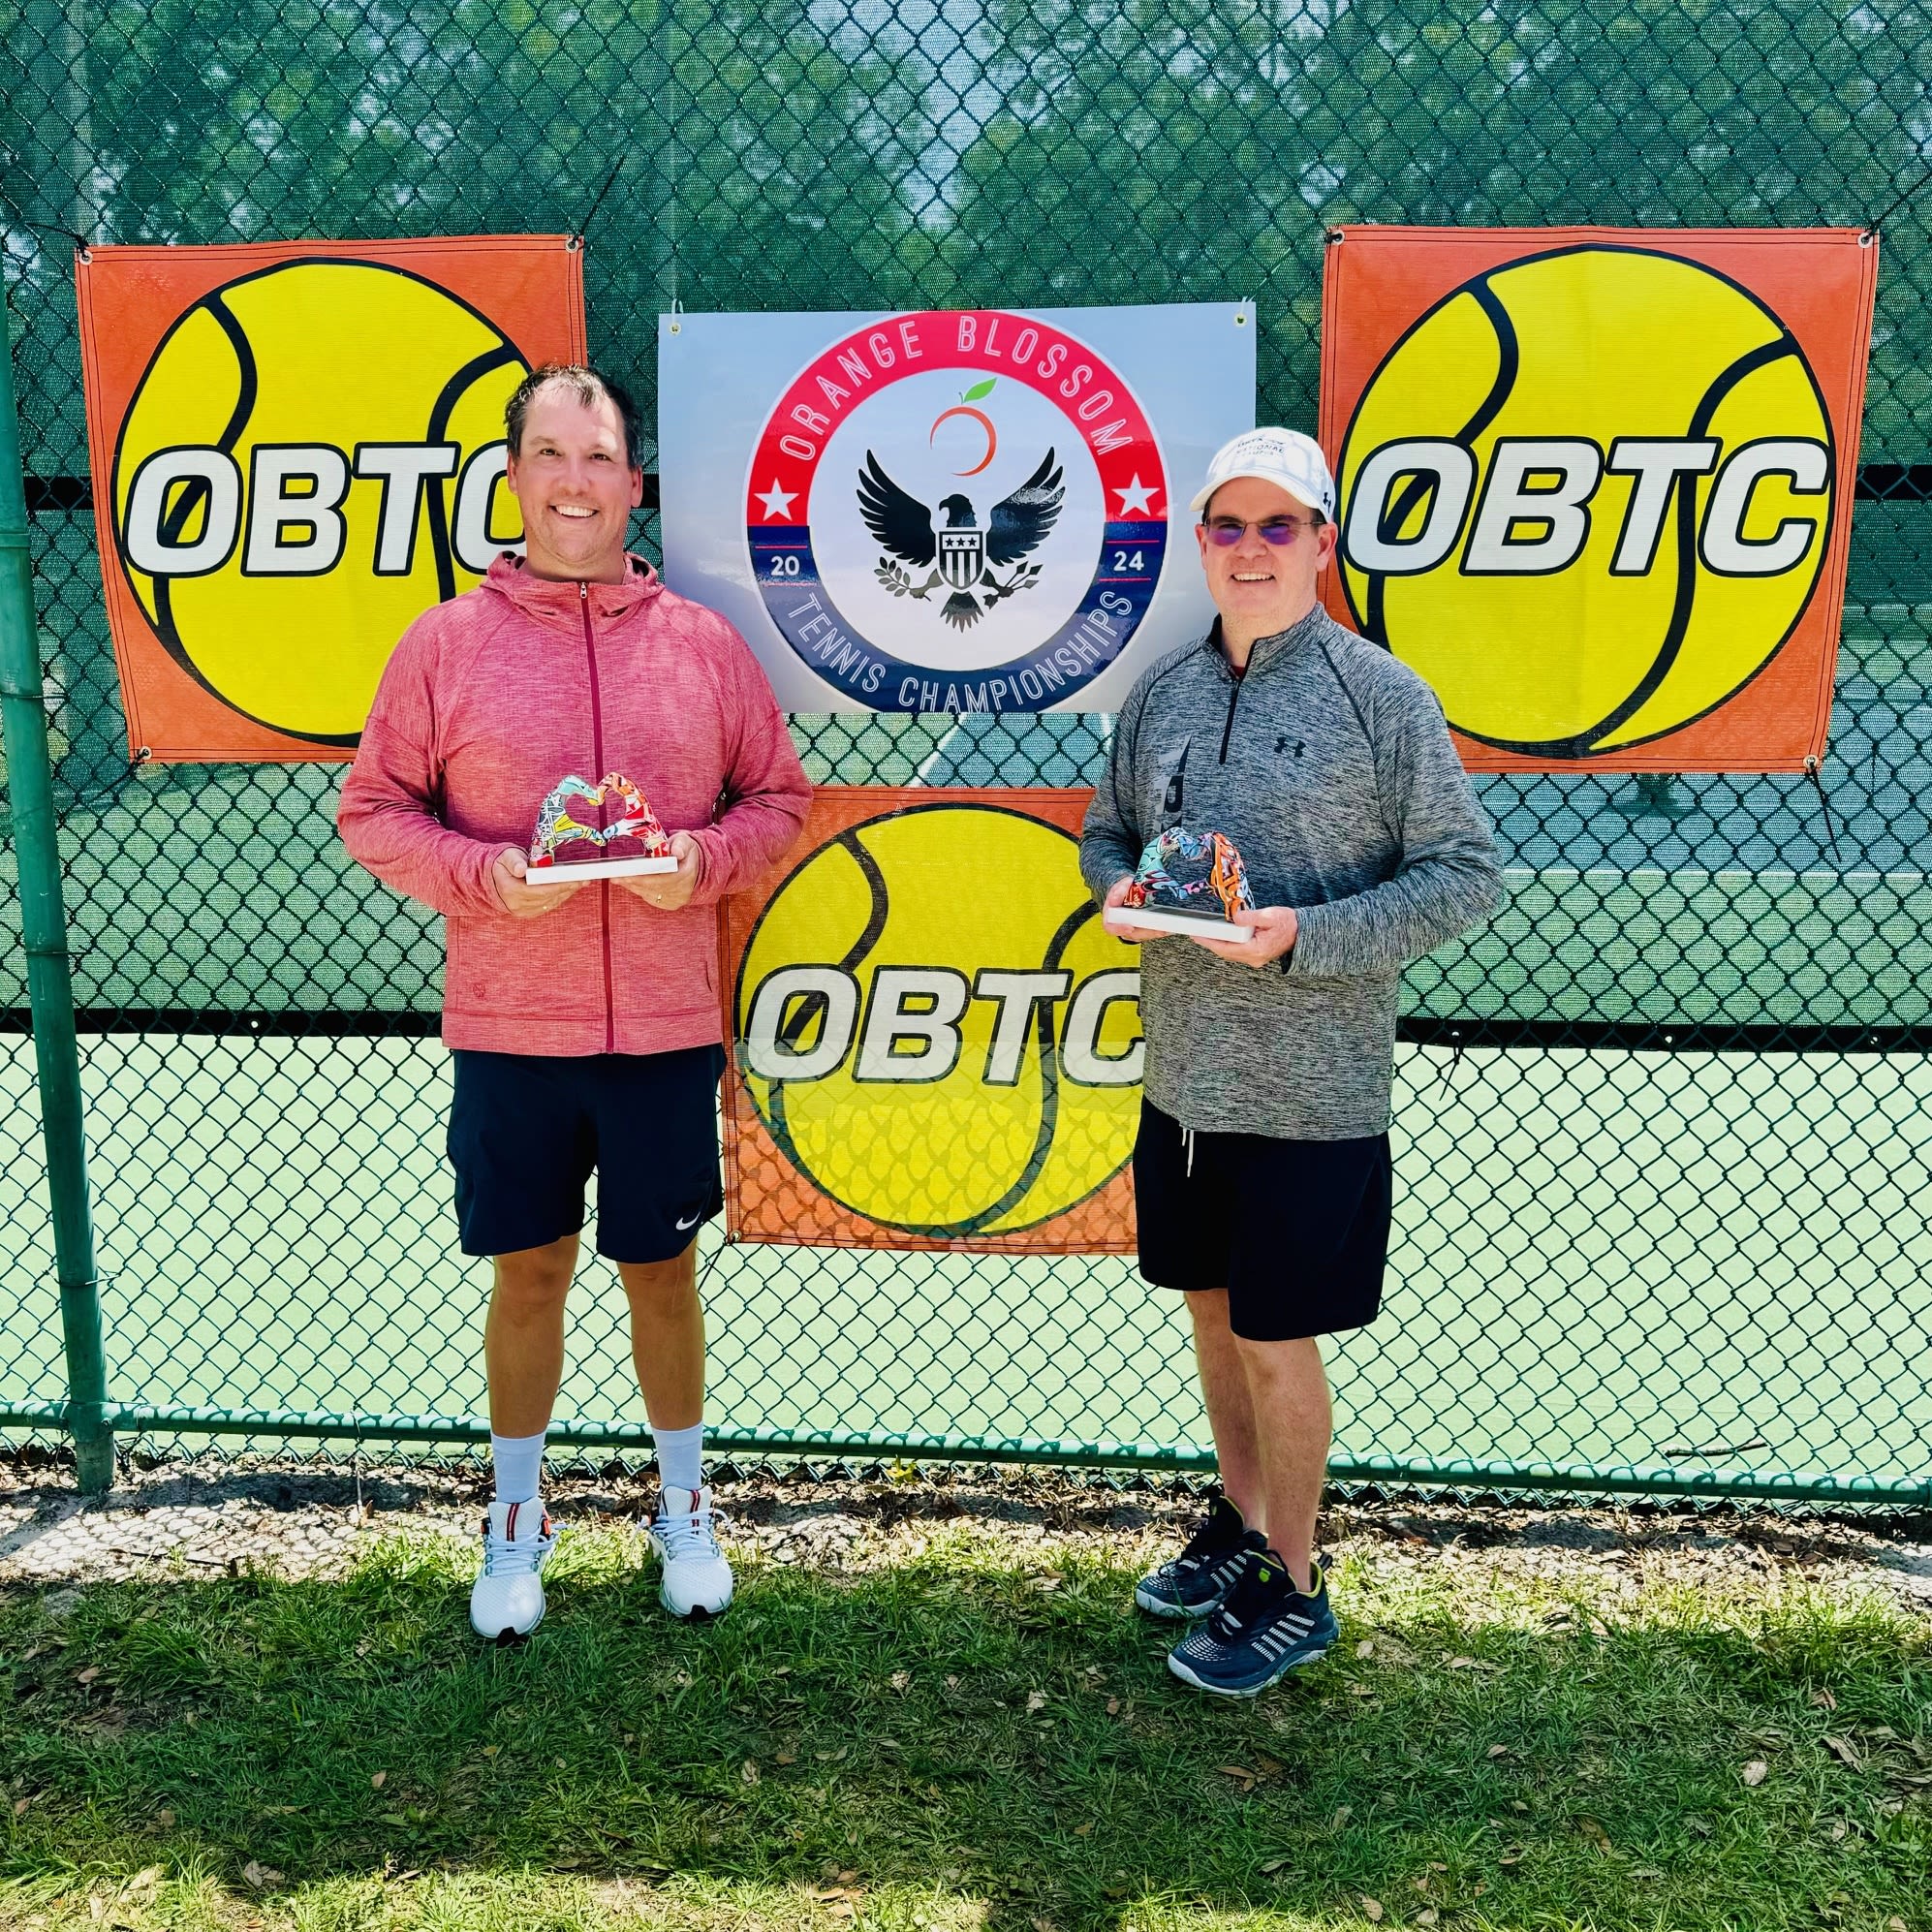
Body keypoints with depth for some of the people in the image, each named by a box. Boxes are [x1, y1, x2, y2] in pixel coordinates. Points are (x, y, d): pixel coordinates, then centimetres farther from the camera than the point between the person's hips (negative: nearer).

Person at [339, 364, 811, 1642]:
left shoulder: (704, 643, 3)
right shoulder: (447, 641, 0)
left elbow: (779, 796, 7)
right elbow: (374, 806, 2)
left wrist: (701, 858, -12)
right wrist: (481, 874, -15)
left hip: (666, 1024, 1)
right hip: (508, 1024, 0)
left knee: (663, 1268, 13)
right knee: (529, 1271, 12)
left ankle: (686, 1508, 34)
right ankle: (517, 1520, 33)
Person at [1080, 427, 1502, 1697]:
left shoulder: (1381, 694, -9)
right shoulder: (1162, 691, 7)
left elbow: (1466, 875, -10)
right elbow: (1107, 830, 19)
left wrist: (1305, 938, -21)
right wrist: (1119, 888, -5)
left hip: (1310, 1095, -5)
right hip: (1182, 1078, 5)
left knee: (1275, 1340, 4)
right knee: (1213, 1310, 18)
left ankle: (1294, 1586, 24)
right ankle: (1240, 1520, 40)